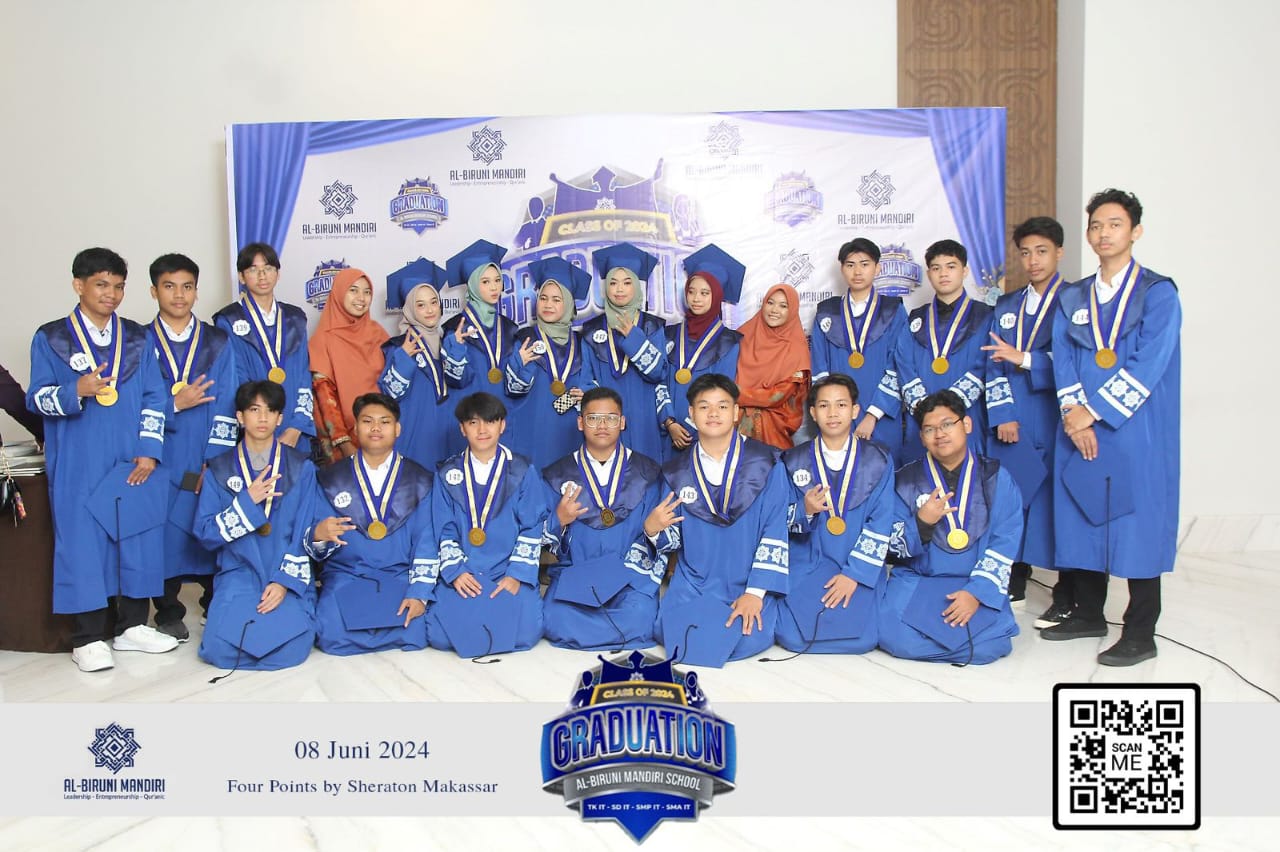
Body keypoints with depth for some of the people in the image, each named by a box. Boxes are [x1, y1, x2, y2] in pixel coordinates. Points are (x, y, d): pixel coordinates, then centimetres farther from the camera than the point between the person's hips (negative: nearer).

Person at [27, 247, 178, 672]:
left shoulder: (136, 338, 9)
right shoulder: (51, 338, 2)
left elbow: (153, 397, 7)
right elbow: (37, 399, -2)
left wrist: (149, 450, -3)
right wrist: (76, 392, -22)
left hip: (134, 464, 3)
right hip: (78, 465, -3)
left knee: (139, 537, 6)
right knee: (82, 542, 0)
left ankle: (133, 626, 20)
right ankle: (88, 638, 11)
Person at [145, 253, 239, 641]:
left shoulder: (219, 342, 8)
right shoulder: (139, 343, 7)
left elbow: (225, 405, 1)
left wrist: (214, 462, -7)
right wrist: (174, 404, -13)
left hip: (209, 463, 0)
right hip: (162, 462, 0)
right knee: (165, 534, 1)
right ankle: (168, 615, 16)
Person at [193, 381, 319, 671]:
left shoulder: (301, 468, 5)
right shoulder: (219, 470, 7)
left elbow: (305, 533, 0)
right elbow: (205, 533, 0)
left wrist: (285, 580, -11)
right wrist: (247, 502, -13)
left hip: (286, 575, -1)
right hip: (238, 573, 1)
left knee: (291, 646, -24)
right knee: (221, 649, -22)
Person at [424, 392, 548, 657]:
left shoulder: (523, 471, 3)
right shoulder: (447, 475, 9)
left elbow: (532, 528, 0)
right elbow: (445, 531, 6)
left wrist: (517, 575, -10)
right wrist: (455, 571, -8)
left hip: (509, 573, -1)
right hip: (463, 574, 1)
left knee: (524, 633, -25)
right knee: (440, 635, -21)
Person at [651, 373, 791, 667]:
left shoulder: (766, 463, -2)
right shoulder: (676, 472, 6)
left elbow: (775, 531, -8)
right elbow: (674, 541, 9)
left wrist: (755, 592, -17)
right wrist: (653, 530, -16)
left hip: (749, 581, -2)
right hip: (693, 582, 2)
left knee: (746, 640, -26)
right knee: (669, 631, -22)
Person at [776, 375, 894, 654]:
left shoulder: (879, 461, 2)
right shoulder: (794, 461, 4)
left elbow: (880, 525, -3)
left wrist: (854, 574, -13)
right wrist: (805, 511, -19)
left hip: (860, 568, 0)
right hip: (806, 565, 0)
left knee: (859, 638, -19)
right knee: (792, 637, -19)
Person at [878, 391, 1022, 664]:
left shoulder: (996, 478, 4)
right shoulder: (907, 480, 4)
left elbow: (1004, 544, -3)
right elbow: (897, 548, 1)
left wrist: (977, 592, -15)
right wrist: (922, 523, -20)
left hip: (976, 584, 1)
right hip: (916, 580, 0)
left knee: (989, 645, -24)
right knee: (894, 636, -26)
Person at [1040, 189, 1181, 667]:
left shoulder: (1158, 293, -1)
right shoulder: (1072, 299, 14)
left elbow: (1147, 365, -11)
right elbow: (1063, 362, 6)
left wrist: (1094, 410, -15)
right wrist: (1073, 414, -10)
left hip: (1136, 434, -5)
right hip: (1079, 432, 5)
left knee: (1138, 526, -2)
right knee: (1083, 522, 10)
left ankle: (1140, 635, 7)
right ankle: (1088, 614, 25)